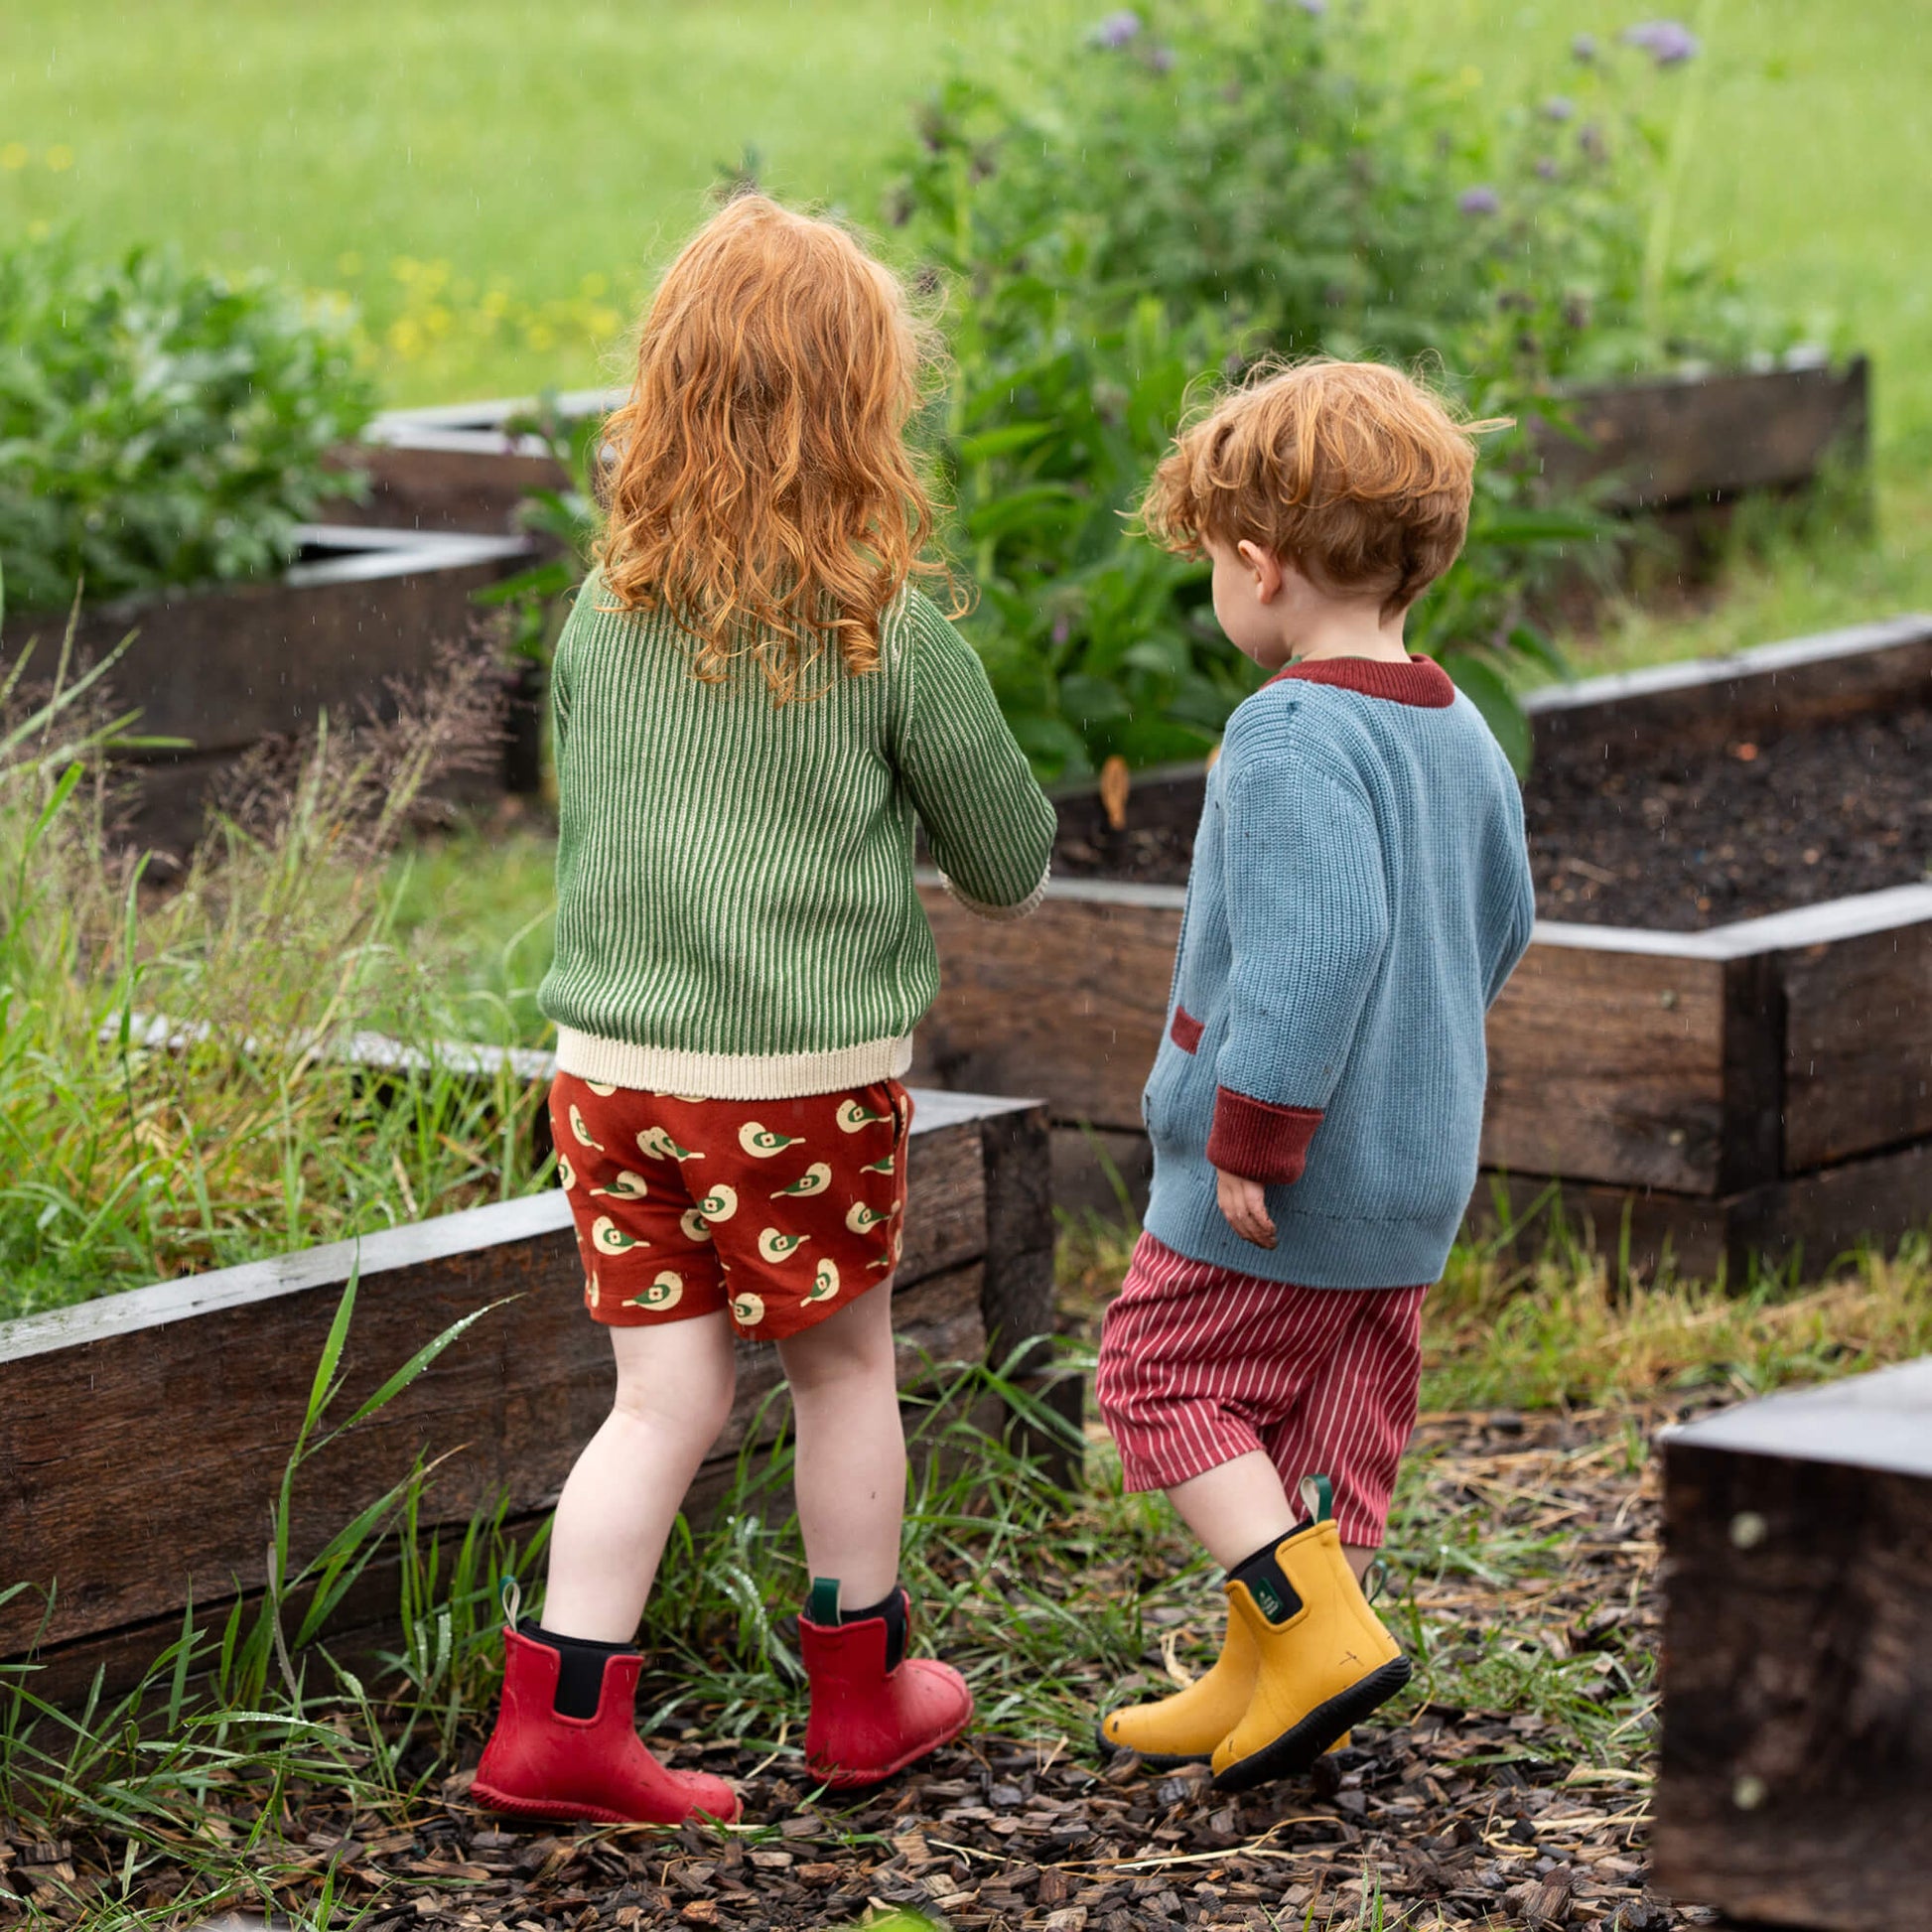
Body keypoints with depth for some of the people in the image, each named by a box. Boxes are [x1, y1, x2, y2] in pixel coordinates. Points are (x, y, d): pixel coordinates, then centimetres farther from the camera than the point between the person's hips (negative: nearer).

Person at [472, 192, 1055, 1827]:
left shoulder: (604, 619, 0)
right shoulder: (892, 632, -10)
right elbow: (1004, 844, 3)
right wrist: (1013, 880, 27)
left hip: (612, 1060, 3)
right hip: (808, 1075, -3)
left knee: (667, 1395, 10)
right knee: (844, 1366, 15)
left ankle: (559, 1716, 2)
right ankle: (865, 1690, 29)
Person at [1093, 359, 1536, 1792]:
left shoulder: (1292, 734, -21)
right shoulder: (1461, 733, 7)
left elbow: (1321, 940, -30)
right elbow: (1502, 923, 19)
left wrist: (1253, 1133, -24)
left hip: (1286, 1175, -9)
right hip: (1418, 1164, 9)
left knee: (1162, 1376, 4)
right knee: (1336, 1415, 14)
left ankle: (1318, 1629, -5)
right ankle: (1264, 1684, 22)